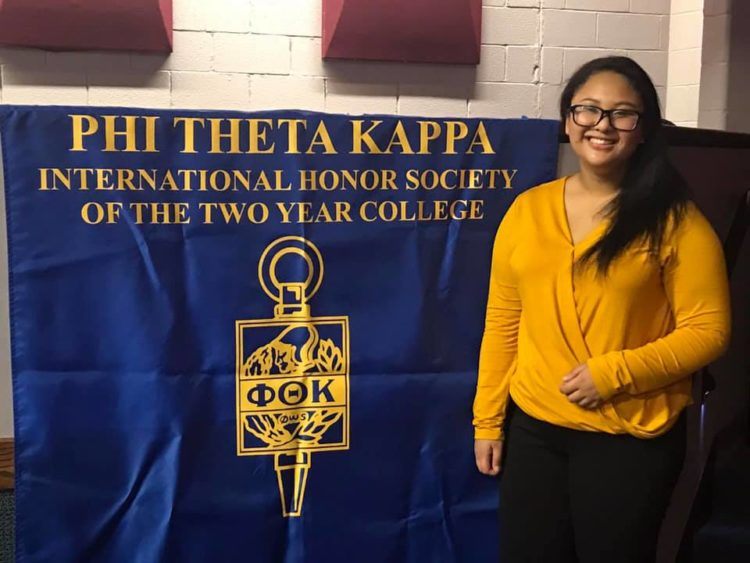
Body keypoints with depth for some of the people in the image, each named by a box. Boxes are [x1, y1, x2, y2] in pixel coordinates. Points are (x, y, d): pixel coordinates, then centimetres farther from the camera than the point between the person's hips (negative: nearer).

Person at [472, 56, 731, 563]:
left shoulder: (674, 220, -7)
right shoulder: (527, 210, 2)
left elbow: (708, 329, -9)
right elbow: (503, 323, 4)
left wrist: (614, 372, -19)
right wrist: (487, 419, 5)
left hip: (632, 439, -3)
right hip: (533, 427, 3)